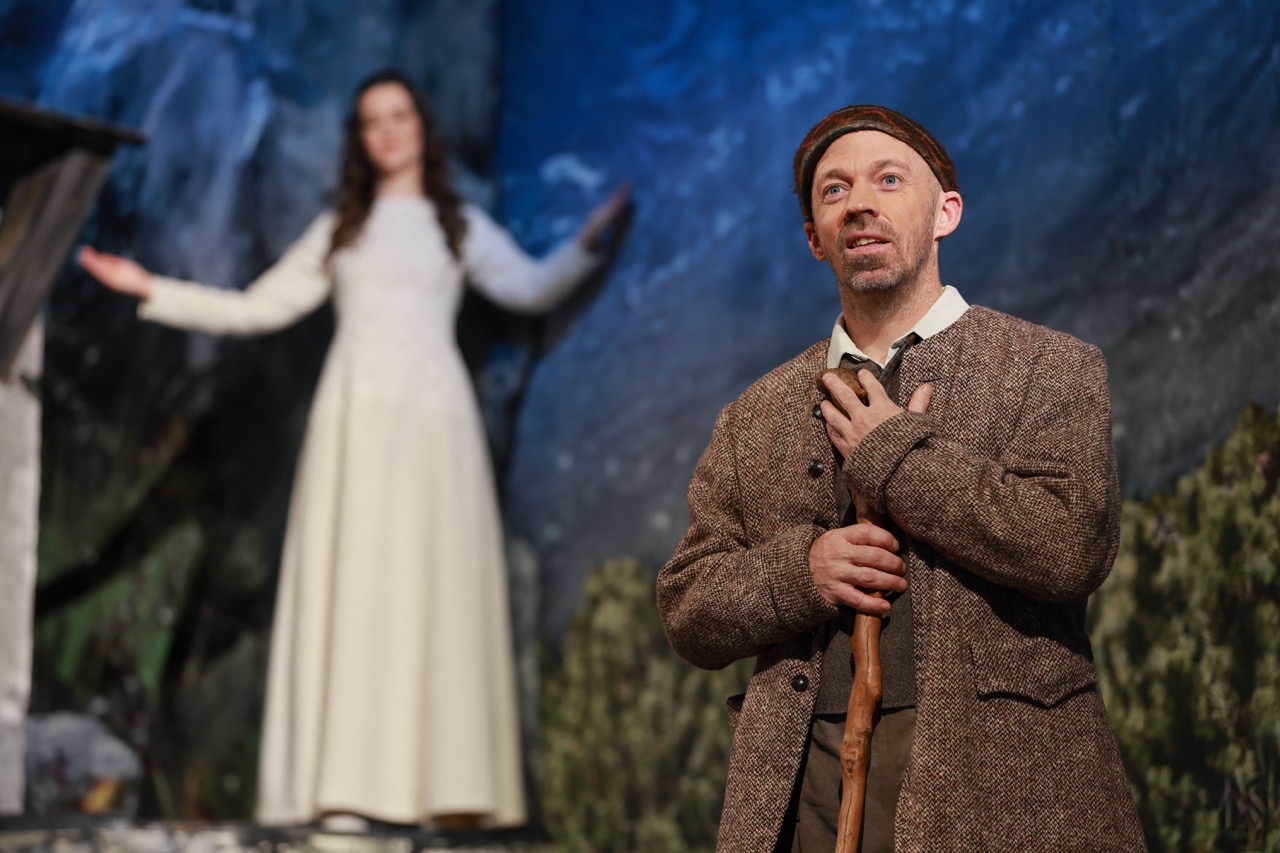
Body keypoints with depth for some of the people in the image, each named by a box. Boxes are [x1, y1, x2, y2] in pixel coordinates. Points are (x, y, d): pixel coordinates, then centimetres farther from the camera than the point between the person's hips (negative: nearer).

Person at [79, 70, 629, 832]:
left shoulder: (461, 226, 17)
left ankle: (447, 789, -11)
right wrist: (153, 290, 14)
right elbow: (258, 308, 19)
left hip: (432, 418, -1)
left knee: (435, 589, -9)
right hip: (355, 417, 1)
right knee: (348, 589, -8)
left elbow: (531, 288, 2)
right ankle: (346, 790, -12)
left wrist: (589, 242, -14)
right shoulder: (339, 231, 22)